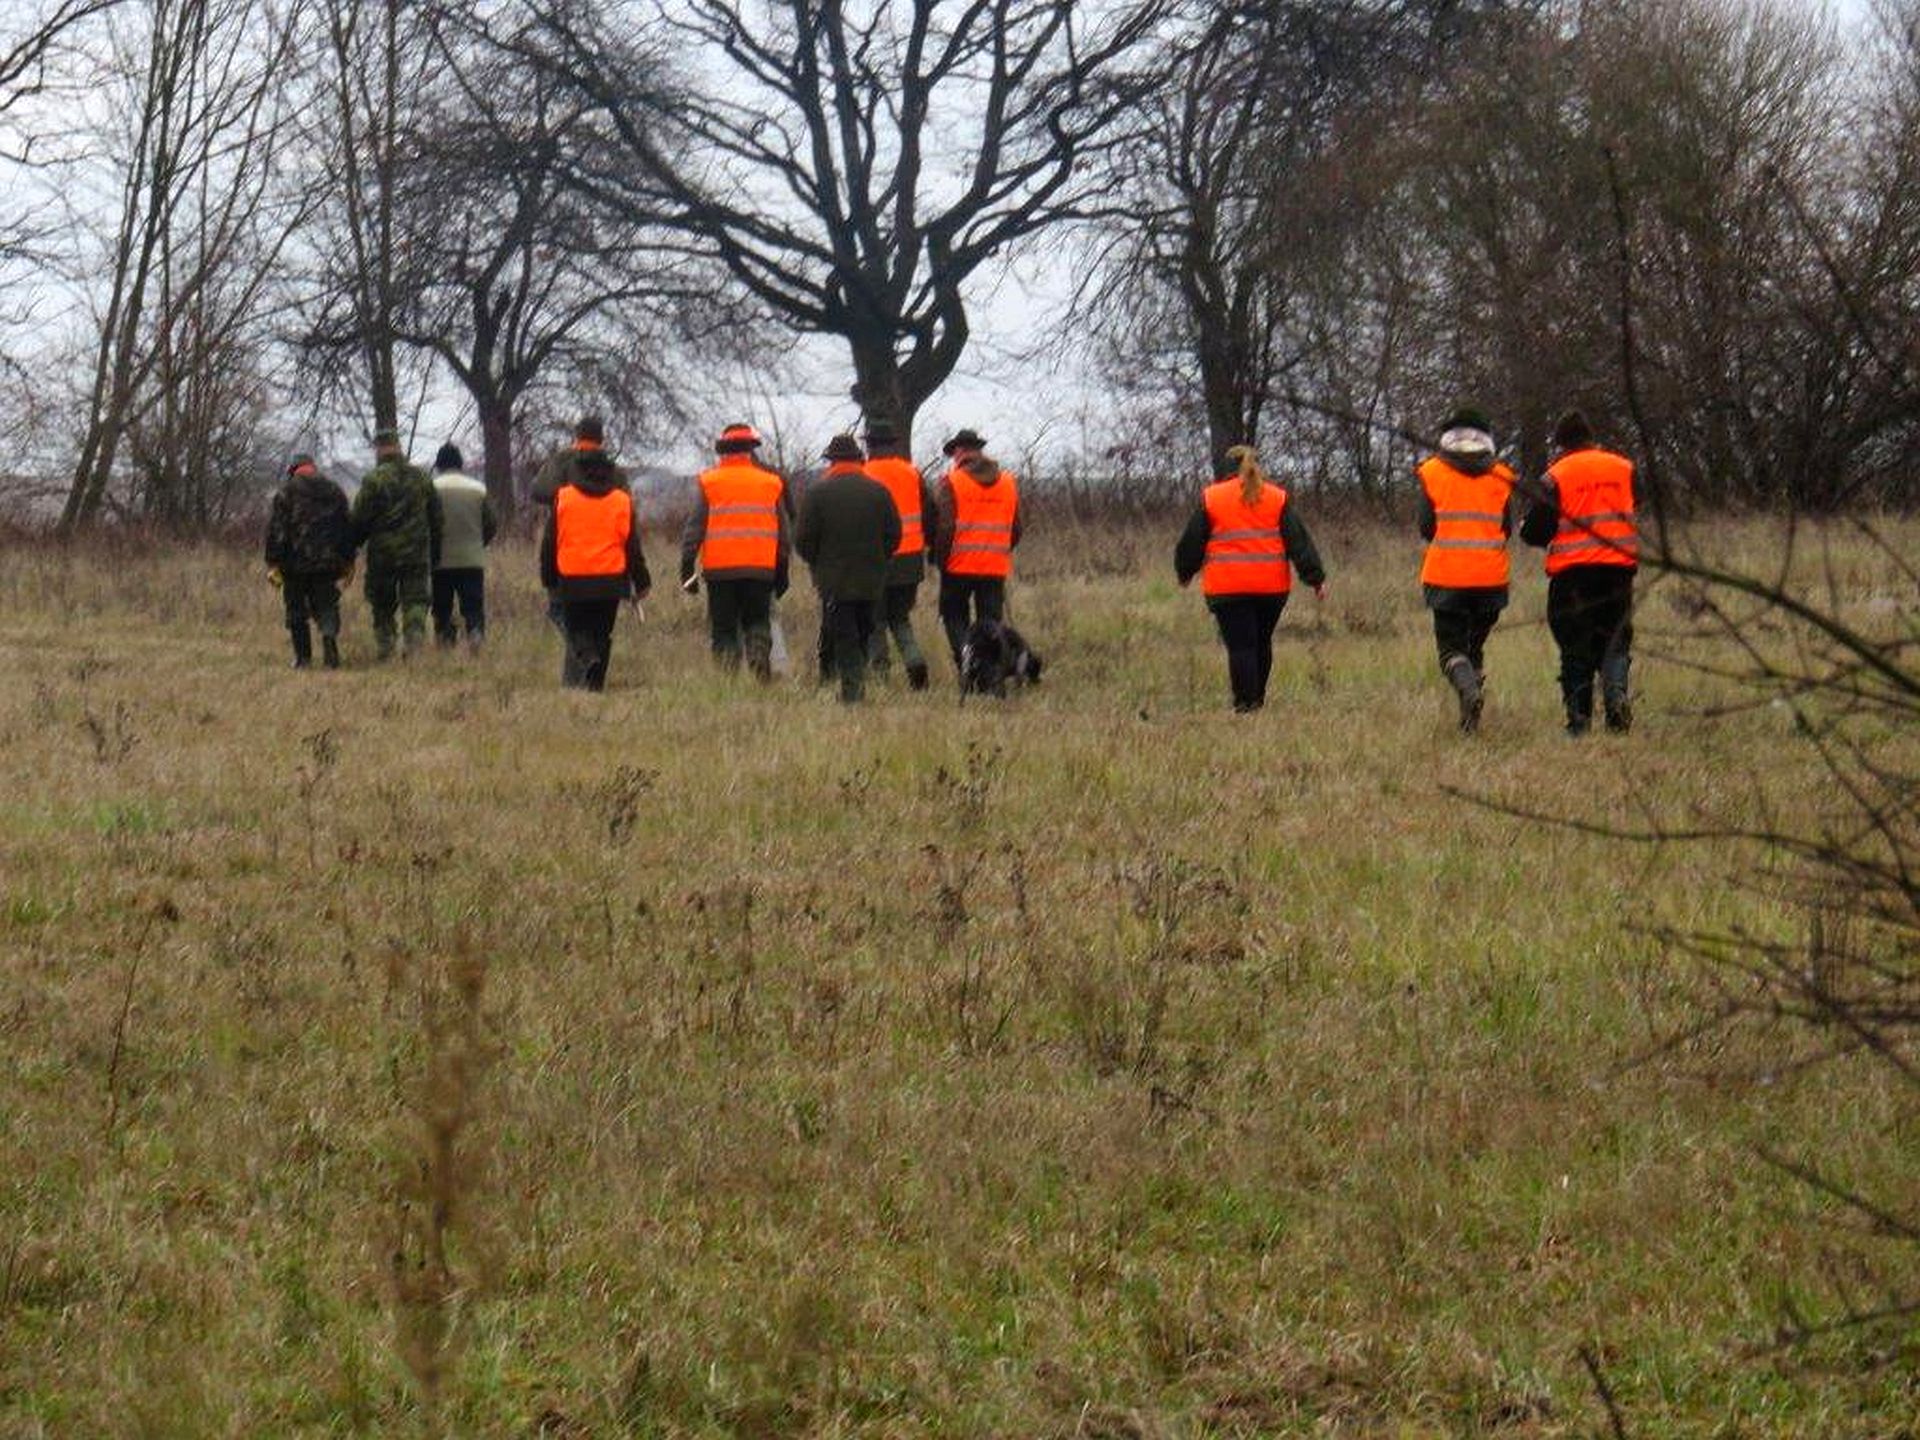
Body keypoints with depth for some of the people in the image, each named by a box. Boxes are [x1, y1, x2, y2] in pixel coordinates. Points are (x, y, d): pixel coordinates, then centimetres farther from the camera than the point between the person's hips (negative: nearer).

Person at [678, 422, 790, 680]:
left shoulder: (707, 483, 0)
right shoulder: (771, 483, 7)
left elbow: (694, 528, -3)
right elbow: (783, 533, 12)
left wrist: (687, 567, 0)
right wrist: (782, 572, 19)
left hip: (720, 569, -2)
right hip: (760, 569, 2)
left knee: (723, 630, 5)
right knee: (758, 622, 13)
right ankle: (760, 663, -9)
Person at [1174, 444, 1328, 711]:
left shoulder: (1210, 498, 4)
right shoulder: (1278, 498, 8)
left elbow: (1192, 542, 10)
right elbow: (1299, 541, 4)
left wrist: (1184, 574, 26)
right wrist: (1316, 579, 5)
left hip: (1227, 588, -2)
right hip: (1272, 587, 2)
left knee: (1240, 646, -3)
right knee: (1262, 643, 17)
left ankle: (1246, 705, -9)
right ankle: (1258, 698, 22)